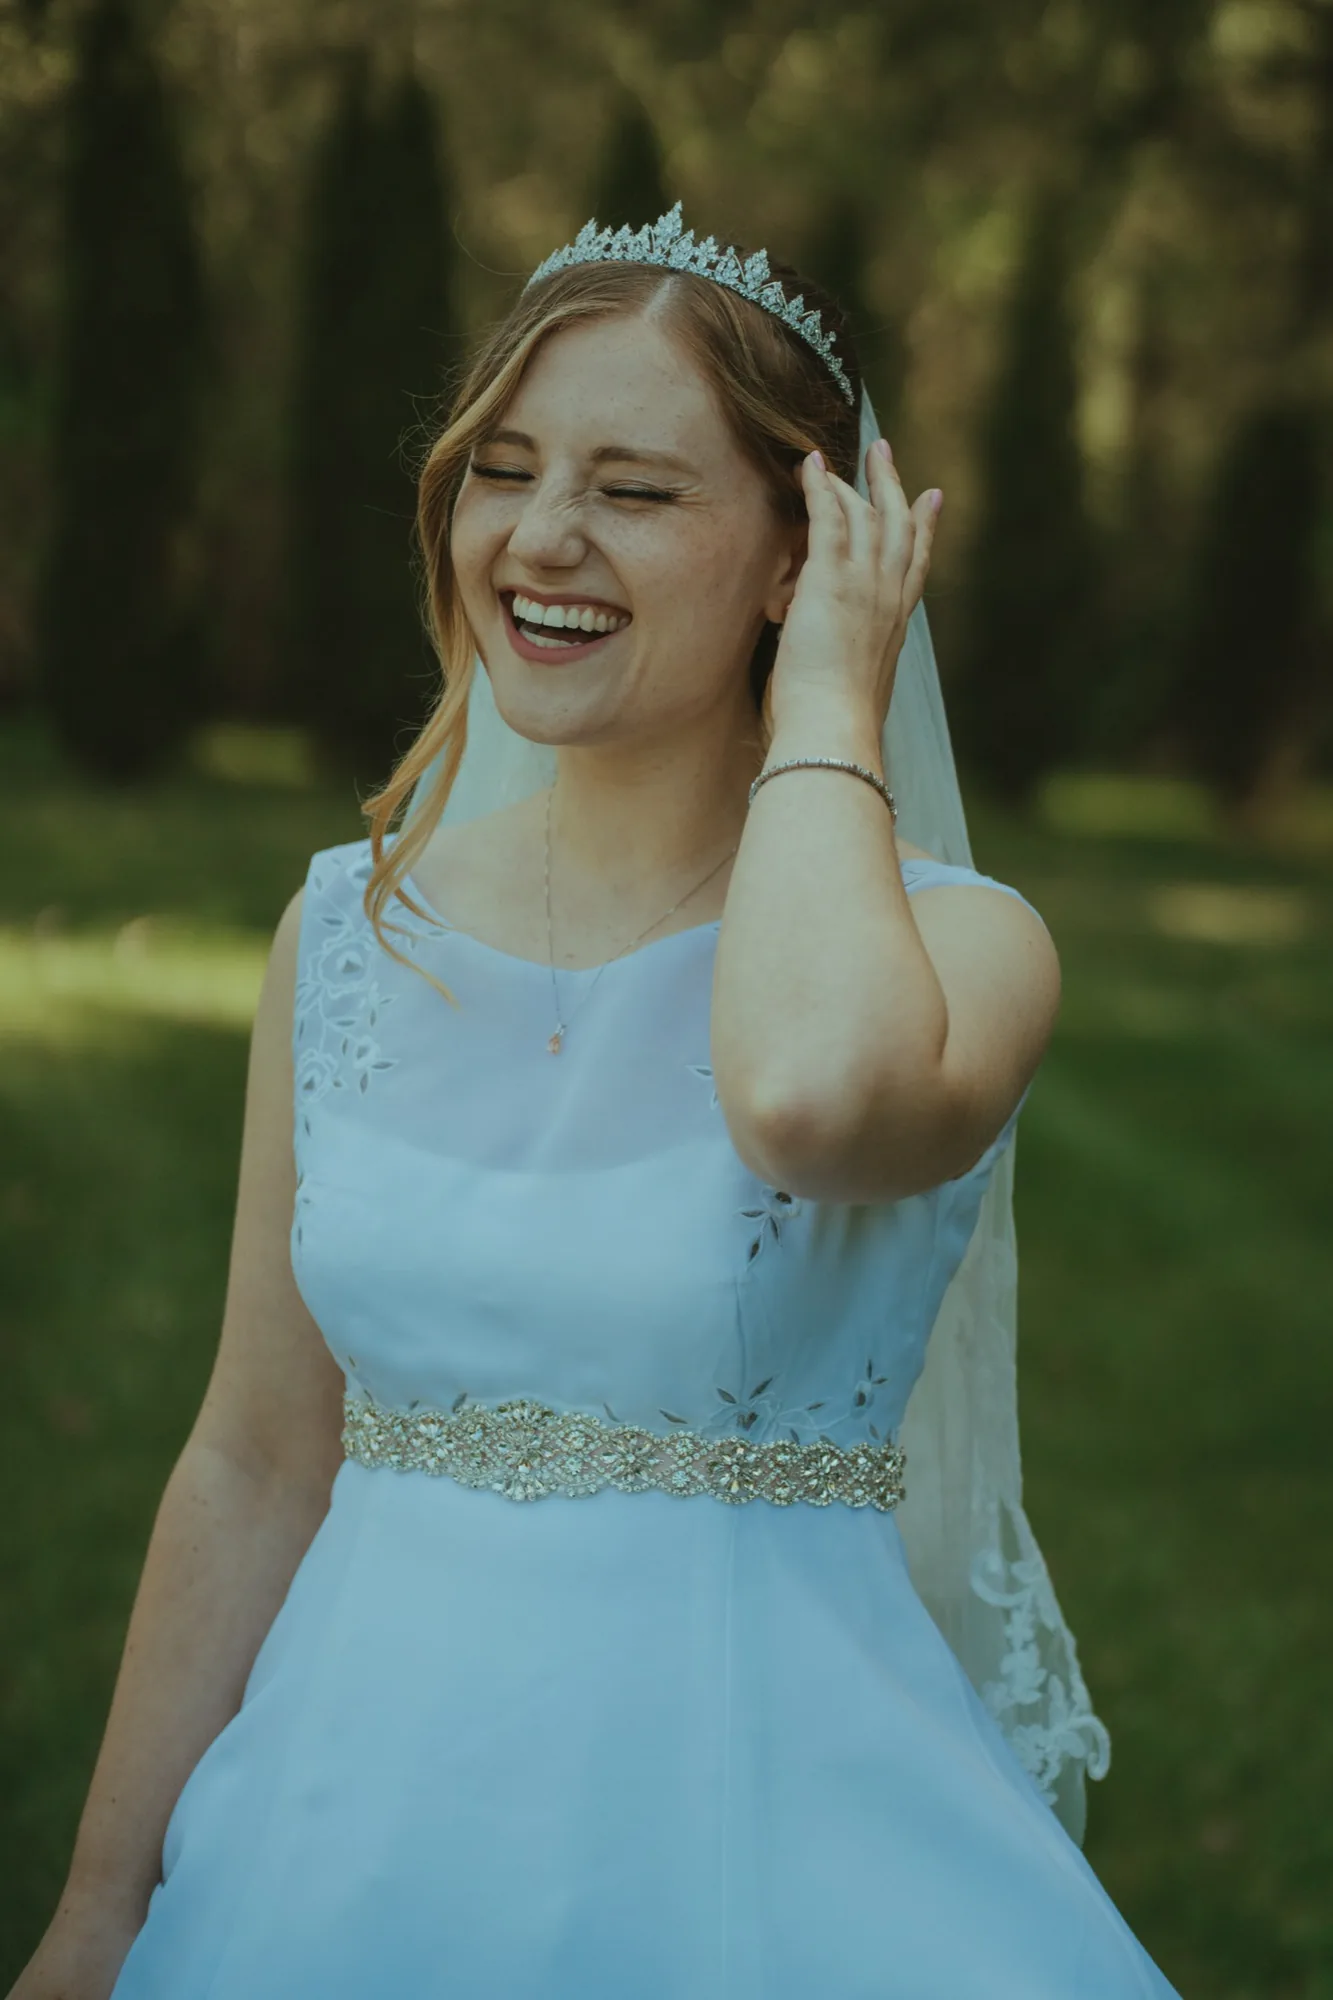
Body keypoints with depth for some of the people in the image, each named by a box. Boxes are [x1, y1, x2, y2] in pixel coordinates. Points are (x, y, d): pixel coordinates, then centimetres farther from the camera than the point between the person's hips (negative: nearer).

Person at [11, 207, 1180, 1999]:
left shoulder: (951, 946, -10)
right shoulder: (350, 929, 3)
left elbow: (813, 1099, -36)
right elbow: (255, 1467, 7)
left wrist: (827, 705, -19)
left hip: (766, 1817, -4)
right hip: (366, 1816, 4)